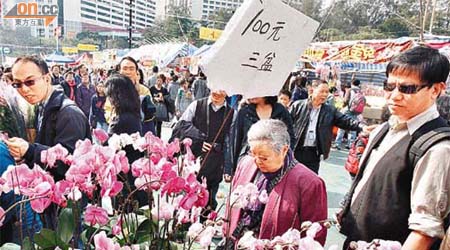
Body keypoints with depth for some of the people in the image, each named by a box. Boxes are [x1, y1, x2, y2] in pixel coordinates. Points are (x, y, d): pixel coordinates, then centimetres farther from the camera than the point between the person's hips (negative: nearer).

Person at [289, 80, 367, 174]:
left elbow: (346, 121, -3)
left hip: (313, 153, 2)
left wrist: (362, 127, -20)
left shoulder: (330, 111, 5)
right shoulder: (298, 106, -2)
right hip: (295, 150, -2)